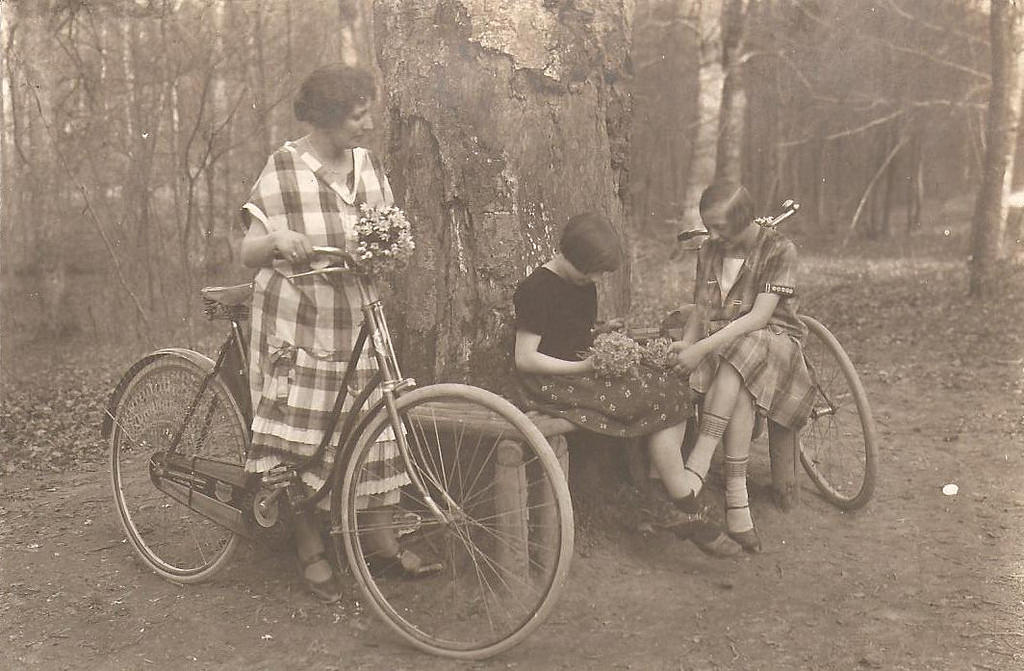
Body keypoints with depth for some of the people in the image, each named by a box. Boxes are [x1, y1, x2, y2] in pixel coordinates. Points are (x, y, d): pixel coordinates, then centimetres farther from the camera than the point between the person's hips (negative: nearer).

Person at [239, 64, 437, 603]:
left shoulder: (368, 165, 8)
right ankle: (310, 551, 15)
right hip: (298, 321, -4)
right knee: (302, 437, 0)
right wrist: (277, 240, -30)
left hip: (357, 320, 5)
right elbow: (248, 252, -8)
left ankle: (377, 532, 22)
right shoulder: (284, 170, -7)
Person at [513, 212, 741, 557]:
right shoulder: (536, 289, -13)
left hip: (582, 370, 9)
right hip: (553, 384, -9)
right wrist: (583, 367, -20)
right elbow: (525, 358, -17)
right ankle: (687, 515, -14)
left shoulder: (583, 285, 15)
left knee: (674, 387, -10)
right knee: (660, 401, -20)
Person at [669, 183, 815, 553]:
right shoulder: (708, 252, 12)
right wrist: (686, 344, -11)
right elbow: (700, 310, 12)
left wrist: (703, 348, -26)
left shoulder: (779, 249, -7)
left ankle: (696, 468, -44)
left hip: (772, 340, -3)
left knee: (737, 357, -40)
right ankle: (737, 499, -37)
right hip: (719, 348, 3)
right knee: (740, 393, -34)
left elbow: (760, 316, -17)